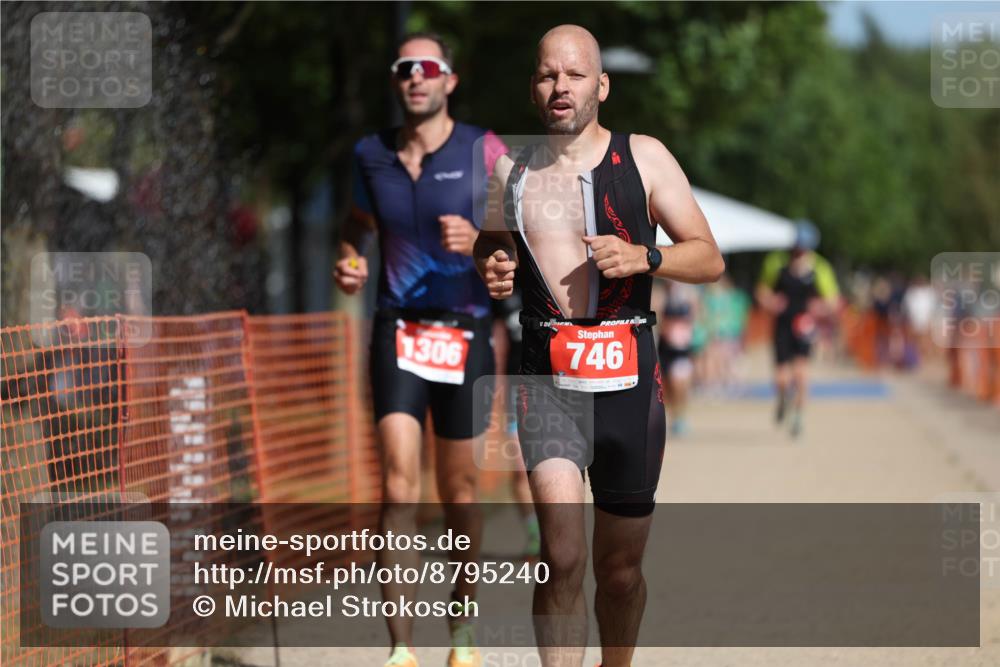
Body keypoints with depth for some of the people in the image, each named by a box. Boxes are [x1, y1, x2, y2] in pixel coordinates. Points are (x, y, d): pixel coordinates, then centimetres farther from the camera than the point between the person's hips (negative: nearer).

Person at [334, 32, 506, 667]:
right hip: (398, 329, 1)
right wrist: (349, 263, 2)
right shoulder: (371, 154, 7)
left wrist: (478, 242, -23)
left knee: (459, 486, 8)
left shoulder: (482, 150, -2)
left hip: (465, 330, -1)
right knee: (399, 479, -13)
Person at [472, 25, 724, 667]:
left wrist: (643, 257, -16)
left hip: (628, 378, 0)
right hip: (547, 378, 0)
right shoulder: (511, 168, 9)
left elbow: (710, 259, 3)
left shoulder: (643, 157, 3)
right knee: (563, 556, -19)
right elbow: (490, 249, 27)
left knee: (620, 566, 11)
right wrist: (492, 271, 3)